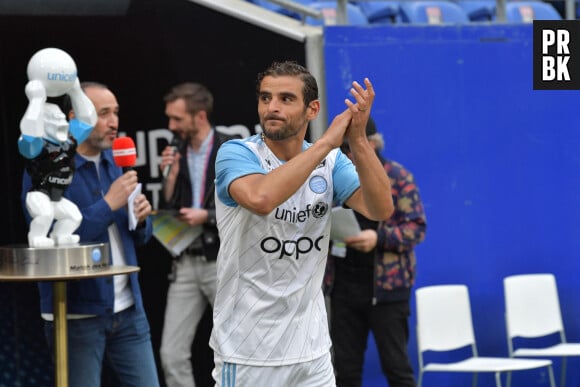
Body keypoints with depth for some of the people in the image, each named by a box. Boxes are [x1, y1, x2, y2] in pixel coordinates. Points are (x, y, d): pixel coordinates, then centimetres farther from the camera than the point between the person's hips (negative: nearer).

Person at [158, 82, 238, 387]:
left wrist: (207, 216, -17)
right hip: (186, 263, 5)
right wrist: (171, 176, -6)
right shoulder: (177, 154, 7)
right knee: (172, 354, -2)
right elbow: (168, 212, 8)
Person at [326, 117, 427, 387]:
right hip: (343, 284, 4)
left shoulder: (398, 177, -2)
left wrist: (379, 238, -20)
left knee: (395, 365, -2)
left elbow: (417, 227, -5)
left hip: (385, 286, -4)